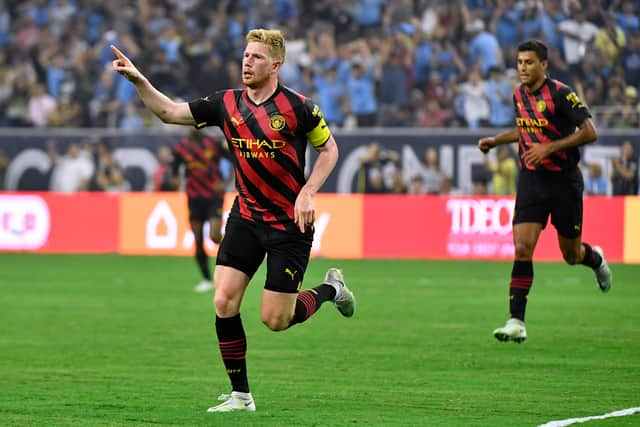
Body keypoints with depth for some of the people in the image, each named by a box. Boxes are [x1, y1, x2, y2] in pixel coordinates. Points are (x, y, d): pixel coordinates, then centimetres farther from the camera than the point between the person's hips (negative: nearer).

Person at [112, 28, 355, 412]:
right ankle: (241, 395, 2)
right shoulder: (227, 103, 0)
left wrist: (307, 192, -13)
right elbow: (169, 111, 2)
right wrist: (139, 80, -12)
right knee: (224, 302, -9)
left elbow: (329, 150, -1)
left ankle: (331, 289, 27)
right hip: (246, 217, 4)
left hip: (291, 222, -4)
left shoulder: (297, 107, -12)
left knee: (275, 320, -4)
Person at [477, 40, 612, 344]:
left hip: (564, 181, -4)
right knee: (522, 248, -12)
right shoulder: (519, 95, 5)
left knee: (571, 255, 8)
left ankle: (595, 259, 46)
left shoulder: (561, 94, -14)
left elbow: (589, 133, -16)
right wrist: (495, 141, 13)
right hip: (531, 179, 4)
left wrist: (550, 147, -21)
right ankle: (517, 322, -13)